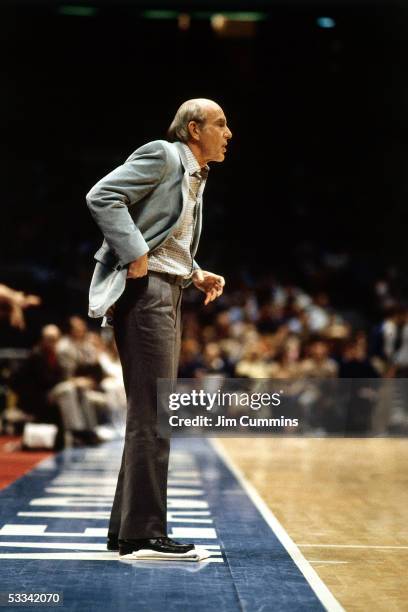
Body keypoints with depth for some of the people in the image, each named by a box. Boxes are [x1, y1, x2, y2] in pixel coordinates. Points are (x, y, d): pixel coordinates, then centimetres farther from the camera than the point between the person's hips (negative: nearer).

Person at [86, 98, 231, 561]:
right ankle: (144, 534, -8)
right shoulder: (163, 156, -6)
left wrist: (196, 275, 11)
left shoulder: (194, 177, 21)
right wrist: (136, 255, -20)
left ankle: (126, 530, 19)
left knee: (150, 416, 12)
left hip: (166, 294, 10)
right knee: (152, 414, -11)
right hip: (143, 287, -10)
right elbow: (102, 197, -16)